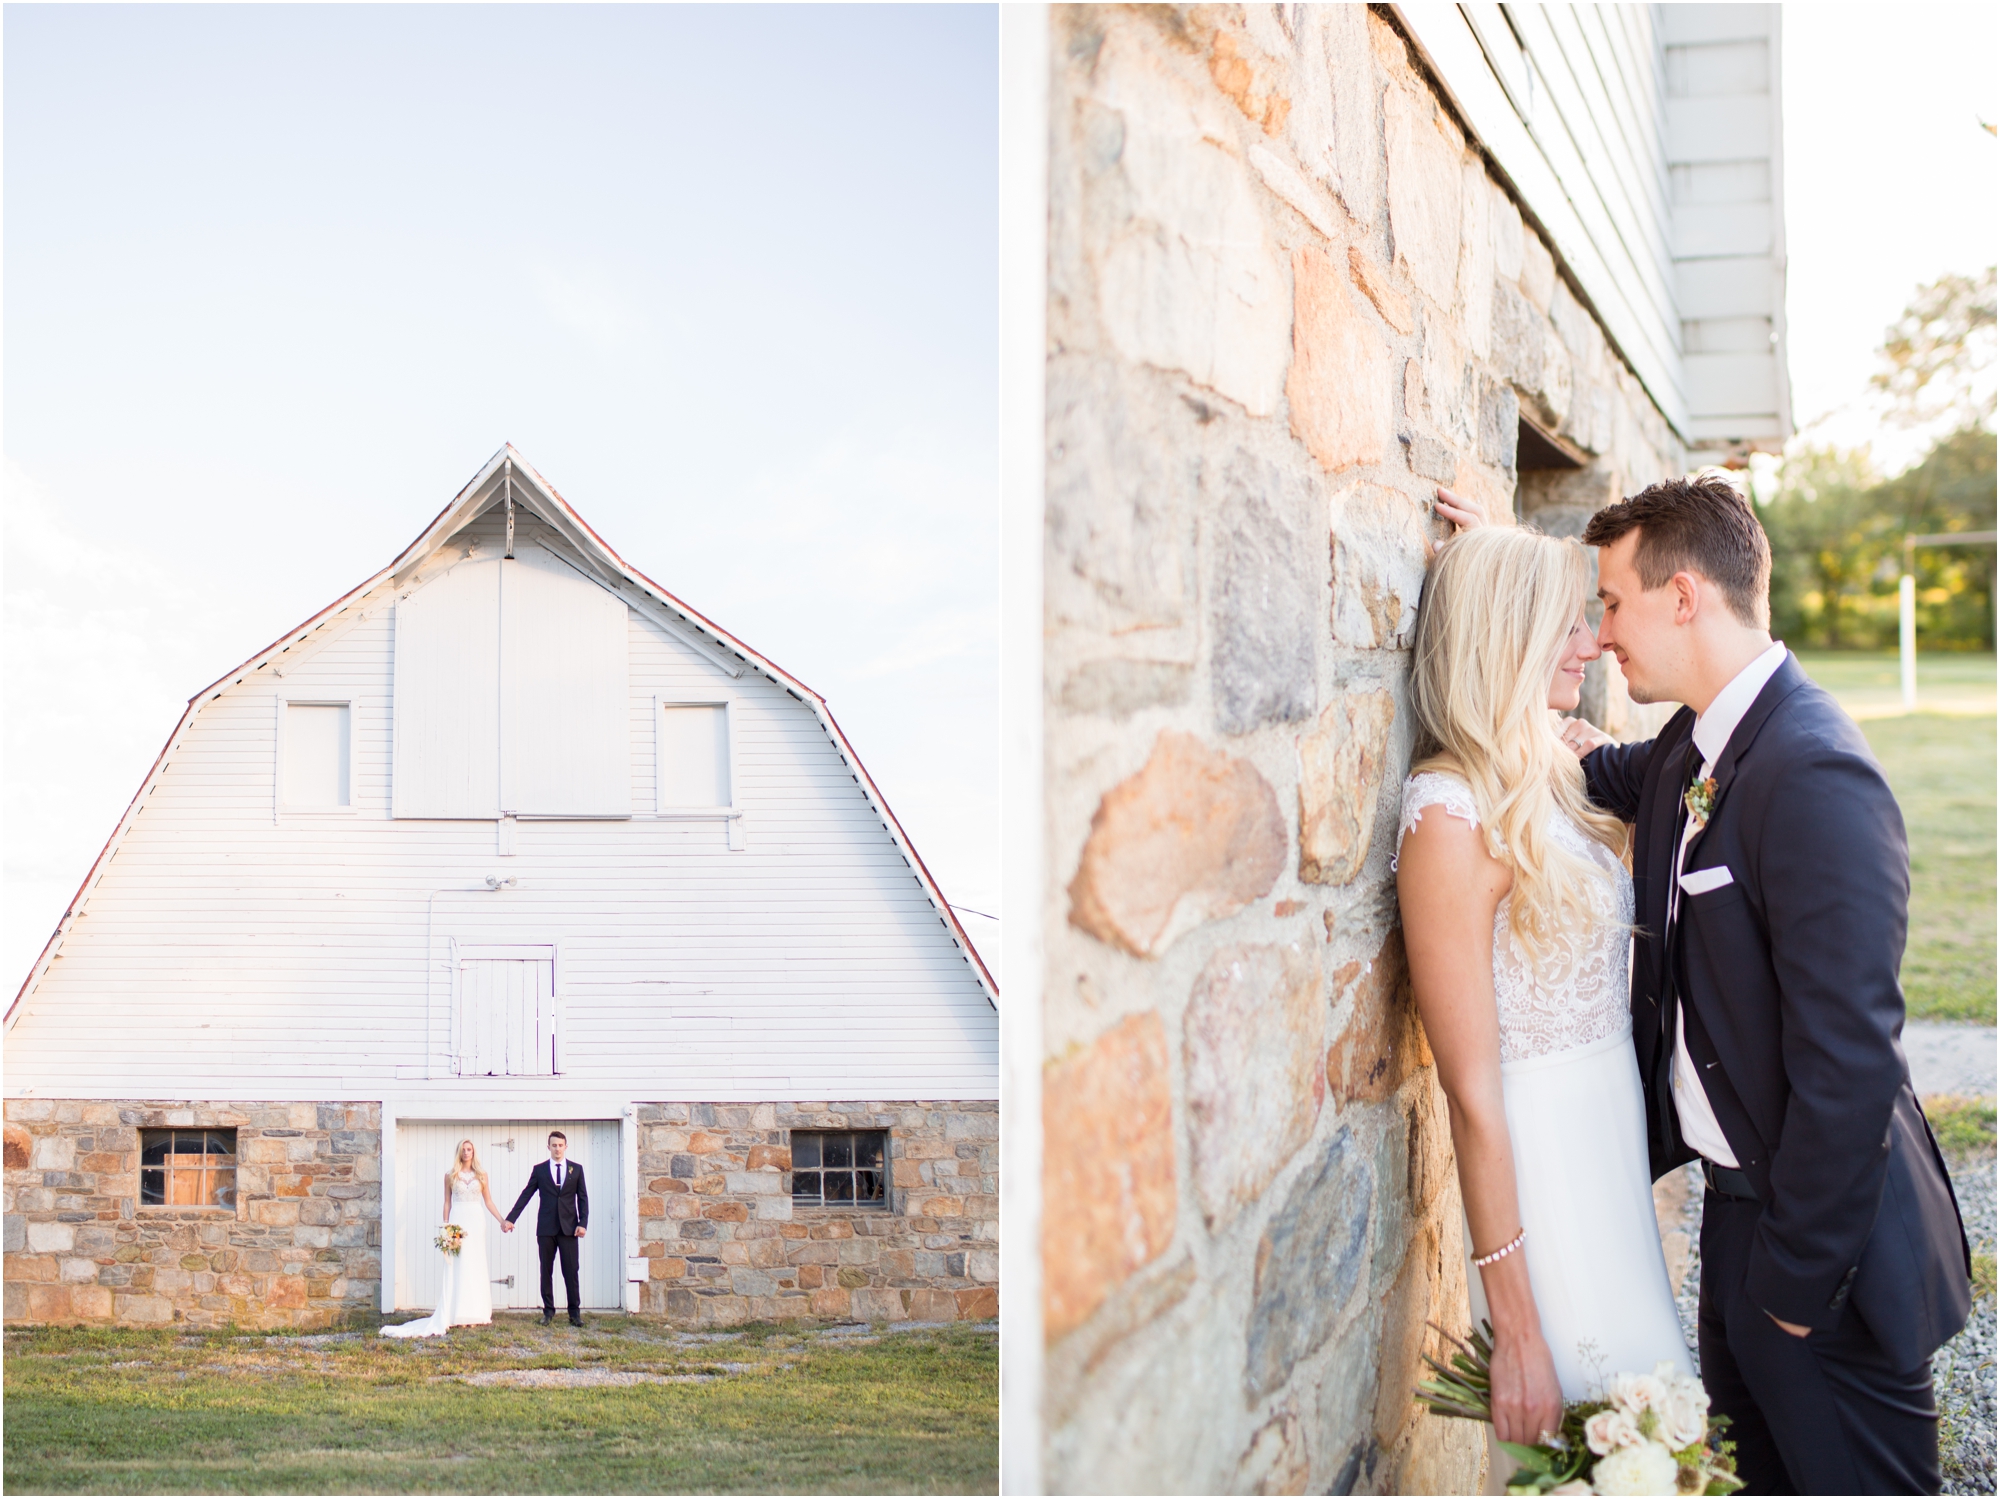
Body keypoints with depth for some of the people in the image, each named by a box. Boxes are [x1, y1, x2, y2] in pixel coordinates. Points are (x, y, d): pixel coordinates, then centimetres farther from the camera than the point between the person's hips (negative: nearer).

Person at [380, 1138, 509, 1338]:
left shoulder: (481, 1175, 9)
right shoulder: (450, 1176, 6)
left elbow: (488, 1201, 11)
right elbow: (447, 1203, 6)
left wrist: (502, 1221, 4)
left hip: (476, 1222, 1)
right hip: (457, 1221, -1)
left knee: (475, 1267, 2)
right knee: (456, 1268, -4)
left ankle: (475, 1314, 6)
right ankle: (458, 1315, -4)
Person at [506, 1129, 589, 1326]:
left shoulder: (576, 1169, 7)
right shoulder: (539, 1170, 7)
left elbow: (583, 1198, 6)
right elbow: (525, 1195, 8)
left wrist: (583, 1223, -5)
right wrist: (510, 1218, 3)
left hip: (569, 1228, -1)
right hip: (546, 1228, 1)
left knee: (571, 1271, -3)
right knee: (546, 1271, 4)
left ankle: (575, 1312, 2)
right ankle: (548, 1311, 11)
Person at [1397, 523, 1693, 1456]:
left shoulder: (1546, 784, 6)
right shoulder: (1452, 814, -20)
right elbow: (1472, 1091, -20)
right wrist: (1516, 1332, -19)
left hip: (1610, 1137, 9)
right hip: (1540, 1160, -9)